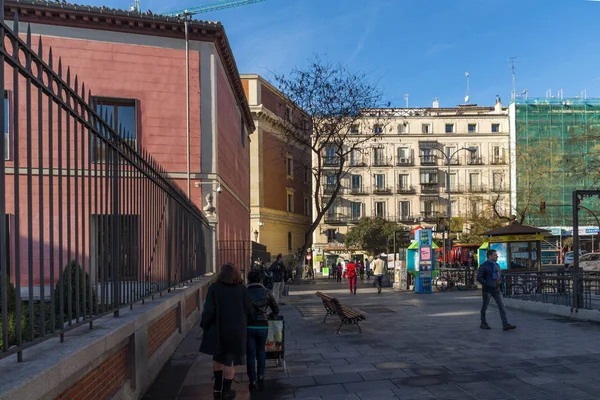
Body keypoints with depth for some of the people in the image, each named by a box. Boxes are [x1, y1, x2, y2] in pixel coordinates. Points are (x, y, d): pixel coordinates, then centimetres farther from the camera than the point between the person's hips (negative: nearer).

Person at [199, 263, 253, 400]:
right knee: (230, 359, 12)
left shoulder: (214, 288, -10)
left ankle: (217, 386, 30)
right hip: (237, 330, 0)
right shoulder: (242, 289, -7)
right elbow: (249, 310, -5)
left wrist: (204, 325, 0)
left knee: (218, 357, 22)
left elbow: (209, 310, -14)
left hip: (218, 329, 1)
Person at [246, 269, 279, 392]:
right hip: (263, 326, 1)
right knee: (261, 351, 23)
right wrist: (269, 316, 27)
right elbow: (276, 309, 8)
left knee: (250, 354, 12)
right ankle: (261, 376, 12)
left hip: (248, 326, -1)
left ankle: (253, 382, 15)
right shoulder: (266, 292, 1)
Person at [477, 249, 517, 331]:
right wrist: (488, 285, -23)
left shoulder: (497, 265, 9)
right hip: (487, 290, -5)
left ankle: (505, 325, -10)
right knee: (485, 306, 7)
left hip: (496, 290, 6)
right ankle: (483, 323, 21)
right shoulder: (483, 266, -11)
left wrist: (500, 283, 11)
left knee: (501, 306, -6)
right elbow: (479, 278, -16)